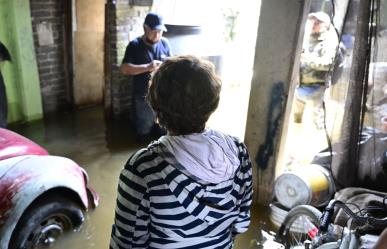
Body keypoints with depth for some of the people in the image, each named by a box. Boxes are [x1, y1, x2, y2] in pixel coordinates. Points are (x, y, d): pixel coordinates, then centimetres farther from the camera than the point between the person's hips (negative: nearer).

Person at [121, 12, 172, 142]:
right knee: (143, 133, 11)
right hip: (143, 97, -3)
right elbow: (125, 69, -18)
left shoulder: (165, 43, 0)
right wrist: (147, 67, -29)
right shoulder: (135, 45, -11)